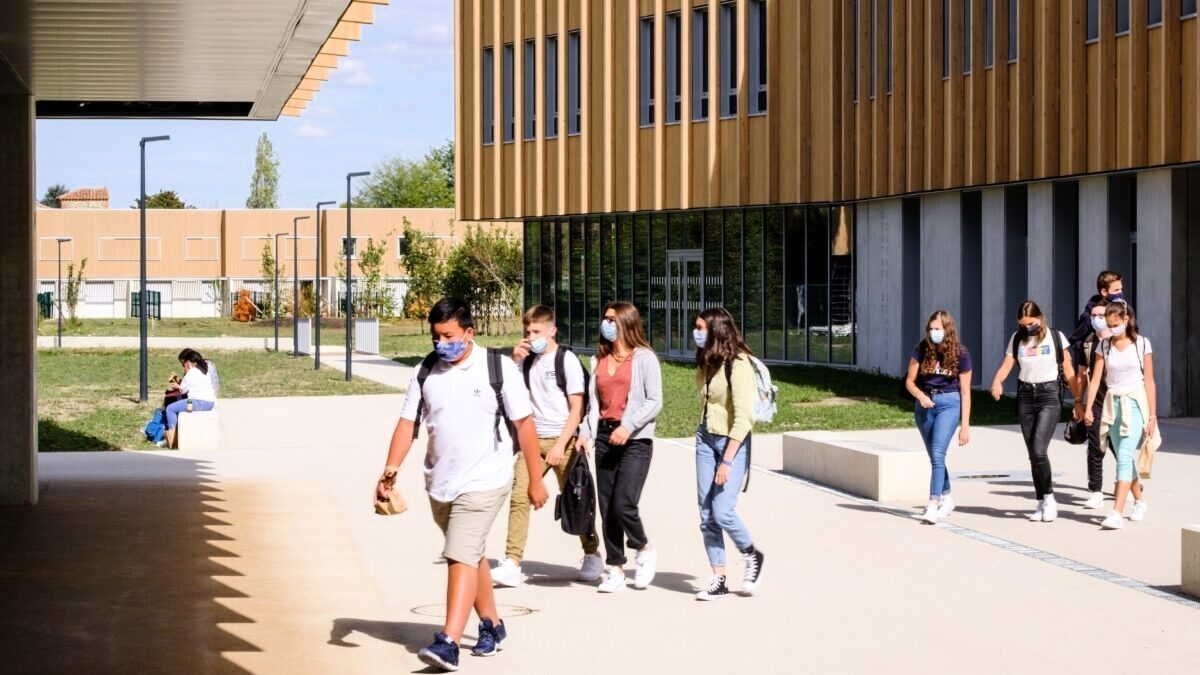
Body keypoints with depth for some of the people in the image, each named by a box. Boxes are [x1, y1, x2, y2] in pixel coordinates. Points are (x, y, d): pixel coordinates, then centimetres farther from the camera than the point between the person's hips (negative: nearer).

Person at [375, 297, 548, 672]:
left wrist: (535, 480, -3)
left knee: (461, 557, -17)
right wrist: (390, 470, -9)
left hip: (483, 483, -5)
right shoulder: (425, 373, 4)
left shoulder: (498, 367, -8)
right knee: (472, 555, 18)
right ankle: (491, 624, 36)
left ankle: (449, 643, -22)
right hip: (439, 484, 5)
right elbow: (407, 423, 4)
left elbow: (524, 424, -4)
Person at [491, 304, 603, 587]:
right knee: (519, 497, -11)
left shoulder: (567, 360, -6)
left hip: (563, 440, -4)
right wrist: (514, 361, -2)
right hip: (533, 439, 4)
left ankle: (593, 556, 27)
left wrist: (560, 445, -16)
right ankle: (511, 564, -14)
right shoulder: (527, 360, 9)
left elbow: (577, 408, -9)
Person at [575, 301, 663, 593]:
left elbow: (655, 401, -6)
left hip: (636, 440, -6)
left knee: (623, 504, -14)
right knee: (606, 507, 3)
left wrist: (628, 426, -16)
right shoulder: (599, 360, 15)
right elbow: (594, 402, 15)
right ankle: (615, 568, 11)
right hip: (605, 437, 6)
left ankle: (644, 550, 12)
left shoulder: (644, 358, -3)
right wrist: (585, 433, 1)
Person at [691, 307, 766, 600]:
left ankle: (752, 556, 15)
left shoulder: (738, 364, -17)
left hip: (733, 442, -7)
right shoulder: (705, 363, 7)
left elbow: (744, 417, -20)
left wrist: (727, 460, -21)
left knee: (722, 512, -12)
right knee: (706, 515, 3)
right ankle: (718, 580, 10)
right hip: (706, 439, 7)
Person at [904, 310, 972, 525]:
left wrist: (965, 425, -7)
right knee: (934, 457, 14)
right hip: (924, 404, 4)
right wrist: (920, 395, -21)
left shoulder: (960, 353, -9)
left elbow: (965, 391, -5)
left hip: (949, 403, -4)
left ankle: (933, 505, -22)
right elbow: (910, 381, 1)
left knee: (938, 454, -18)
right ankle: (946, 498, 33)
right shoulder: (922, 349, -4)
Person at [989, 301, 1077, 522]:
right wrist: (997, 381, -23)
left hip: (1049, 395, -4)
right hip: (1026, 396, 4)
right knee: (1033, 453, 6)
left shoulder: (1056, 337, 0)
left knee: (1039, 449, -17)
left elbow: (1068, 371, 2)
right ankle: (1042, 503, 15)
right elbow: (1006, 365, -1)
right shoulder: (1017, 339, 7)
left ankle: (1049, 498, -1)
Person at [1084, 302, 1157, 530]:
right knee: (1124, 458, 11)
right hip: (1112, 404, 4)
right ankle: (1139, 501, 33)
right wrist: (1088, 408, -11)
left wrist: (1152, 416, -3)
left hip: (1135, 403, -4)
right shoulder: (1104, 346, 6)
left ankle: (1117, 513, -23)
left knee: (1124, 456, -16)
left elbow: (1149, 381, -1)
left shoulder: (1142, 344, -2)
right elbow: (1096, 379, 2)